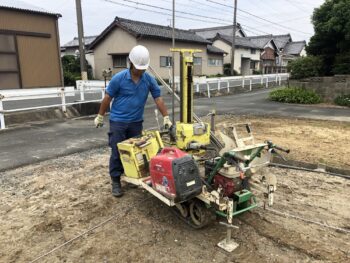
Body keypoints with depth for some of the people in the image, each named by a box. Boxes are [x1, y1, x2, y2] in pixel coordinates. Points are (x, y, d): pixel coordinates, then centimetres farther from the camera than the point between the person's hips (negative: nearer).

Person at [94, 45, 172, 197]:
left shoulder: (149, 80, -5)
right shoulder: (119, 78, -12)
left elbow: (158, 99, -1)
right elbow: (107, 98, -3)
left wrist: (166, 118, -5)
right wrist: (100, 116, 2)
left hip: (136, 122, 3)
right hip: (118, 121, -3)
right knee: (117, 152, 1)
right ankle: (115, 181, 14)